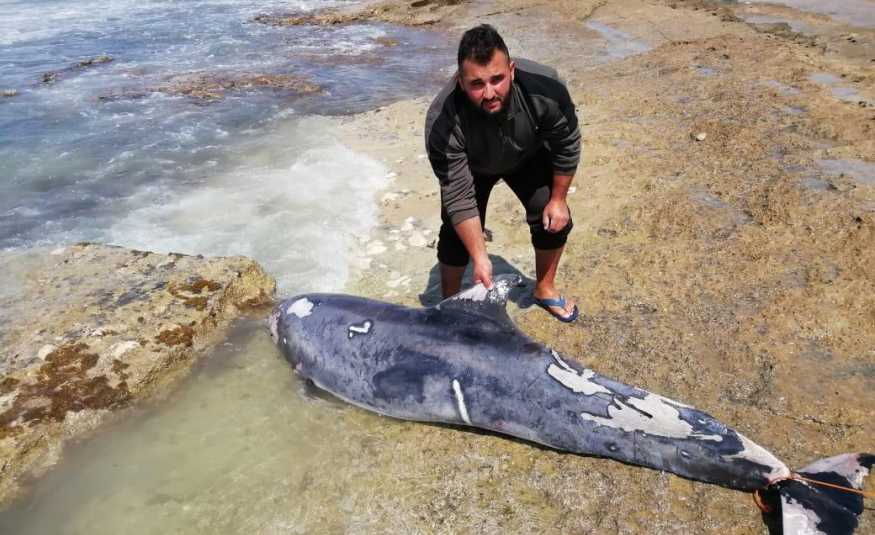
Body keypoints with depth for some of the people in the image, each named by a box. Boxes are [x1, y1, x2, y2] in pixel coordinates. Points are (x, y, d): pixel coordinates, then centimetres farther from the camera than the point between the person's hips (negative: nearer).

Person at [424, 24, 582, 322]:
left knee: (554, 220, -1)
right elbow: (458, 197, -34)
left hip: (527, 157, 2)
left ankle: (545, 289, 25)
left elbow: (567, 146, -18)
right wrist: (480, 258, -37)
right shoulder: (443, 122, -41)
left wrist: (558, 198, -9)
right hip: (471, 167, -2)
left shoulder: (544, 88, -37)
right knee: (456, 236, -8)